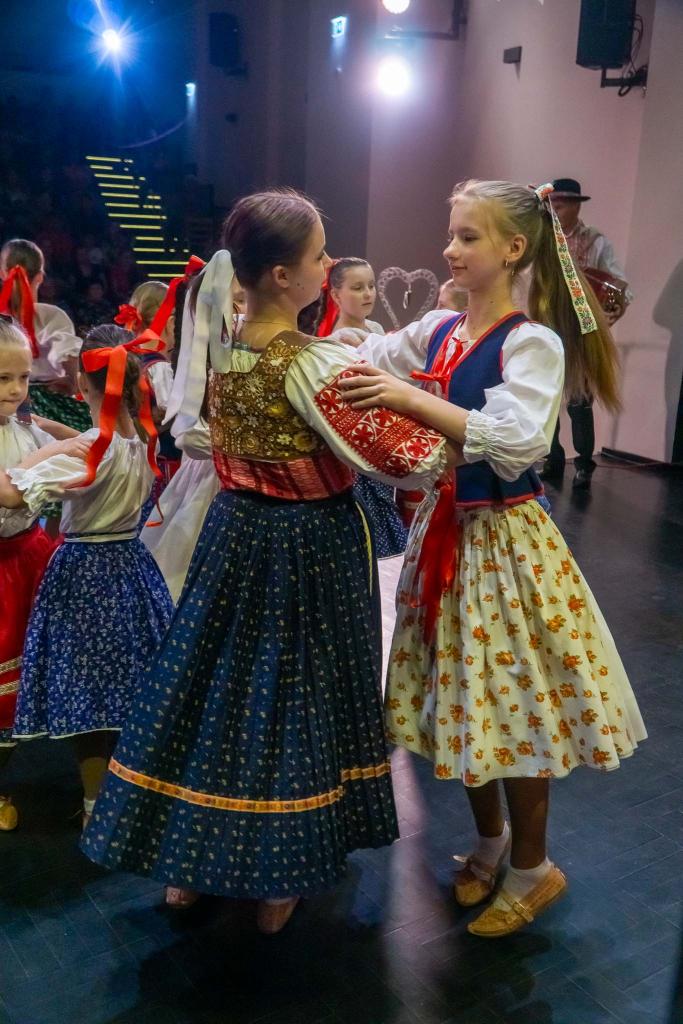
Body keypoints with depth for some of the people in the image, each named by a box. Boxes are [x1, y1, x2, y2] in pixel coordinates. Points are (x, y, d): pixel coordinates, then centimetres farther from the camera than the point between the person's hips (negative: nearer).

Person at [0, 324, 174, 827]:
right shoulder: (145, 441, -2)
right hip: (133, 564, 6)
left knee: (89, 689, 6)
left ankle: (97, 808, 18)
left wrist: (42, 453, -16)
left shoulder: (85, 451, -22)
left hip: (85, 573, -6)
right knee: (134, 686, 17)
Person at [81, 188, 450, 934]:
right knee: (294, 694, 9)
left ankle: (187, 864, 33)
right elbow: (406, 459, -21)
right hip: (309, 547, -6)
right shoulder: (318, 367, -23)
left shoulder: (217, 344, -2)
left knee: (219, 680, 17)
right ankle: (280, 882, 28)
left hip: (235, 532, 6)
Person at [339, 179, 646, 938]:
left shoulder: (532, 342, -14)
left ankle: (532, 868, 28)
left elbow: (517, 442, -28)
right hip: (446, 530, 6)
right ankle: (490, 838, 40)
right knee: (460, 697, 16)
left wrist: (413, 399, -31)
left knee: (513, 703, 5)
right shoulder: (436, 332, 5)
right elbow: (358, 366, 5)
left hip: (504, 536, -6)